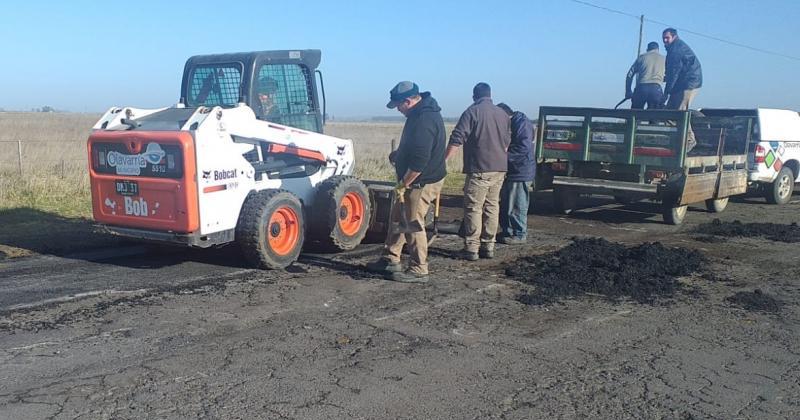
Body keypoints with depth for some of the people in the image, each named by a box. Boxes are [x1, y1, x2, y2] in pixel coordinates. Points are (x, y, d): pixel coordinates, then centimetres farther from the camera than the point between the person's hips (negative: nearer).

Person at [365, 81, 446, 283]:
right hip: (417, 180, 11)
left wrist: (403, 184, -20)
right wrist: (399, 153, 11)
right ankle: (390, 260, 29)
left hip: (422, 182, -11)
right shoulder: (421, 112, 8)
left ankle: (418, 271, 9)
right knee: (398, 216, 18)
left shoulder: (424, 120, -26)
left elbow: (419, 161, -29)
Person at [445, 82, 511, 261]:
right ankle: (488, 246, 15)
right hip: (500, 169, 6)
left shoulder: (472, 112, -7)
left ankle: (471, 249, -3)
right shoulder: (503, 114, 12)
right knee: (492, 206, 12)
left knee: (474, 208, -2)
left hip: (479, 169, -6)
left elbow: (457, 139, -14)